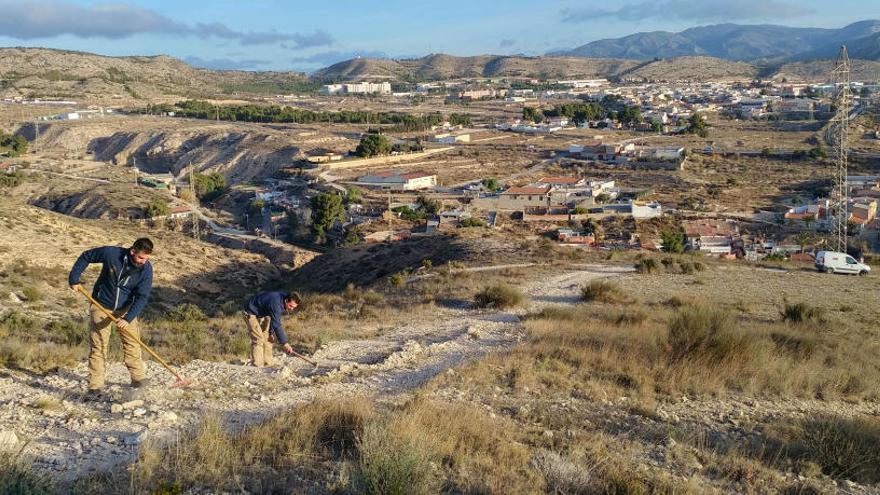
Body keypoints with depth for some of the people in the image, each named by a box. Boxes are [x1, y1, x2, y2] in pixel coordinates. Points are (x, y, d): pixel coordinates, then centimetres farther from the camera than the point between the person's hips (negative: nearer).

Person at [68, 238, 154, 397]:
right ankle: (95, 386, 5)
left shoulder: (146, 269, -19)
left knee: (132, 342, 2)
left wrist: (128, 318, -30)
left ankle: (138, 378, 17)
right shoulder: (111, 253, -24)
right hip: (101, 306, -1)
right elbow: (86, 257, -7)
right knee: (97, 346, 0)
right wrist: (74, 279, -8)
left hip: (125, 309, 2)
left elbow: (142, 297, -20)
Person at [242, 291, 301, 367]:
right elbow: (277, 325, -37)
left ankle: (267, 364, 7)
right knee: (258, 339, -17)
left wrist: (271, 332, -3)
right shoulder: (276, 303, -36)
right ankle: (256, 365, -17)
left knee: (267, 338, 4)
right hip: (250, 313, -9)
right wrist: (285, 343, -35)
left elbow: (276, 320, 5)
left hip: (261, 314, 9)